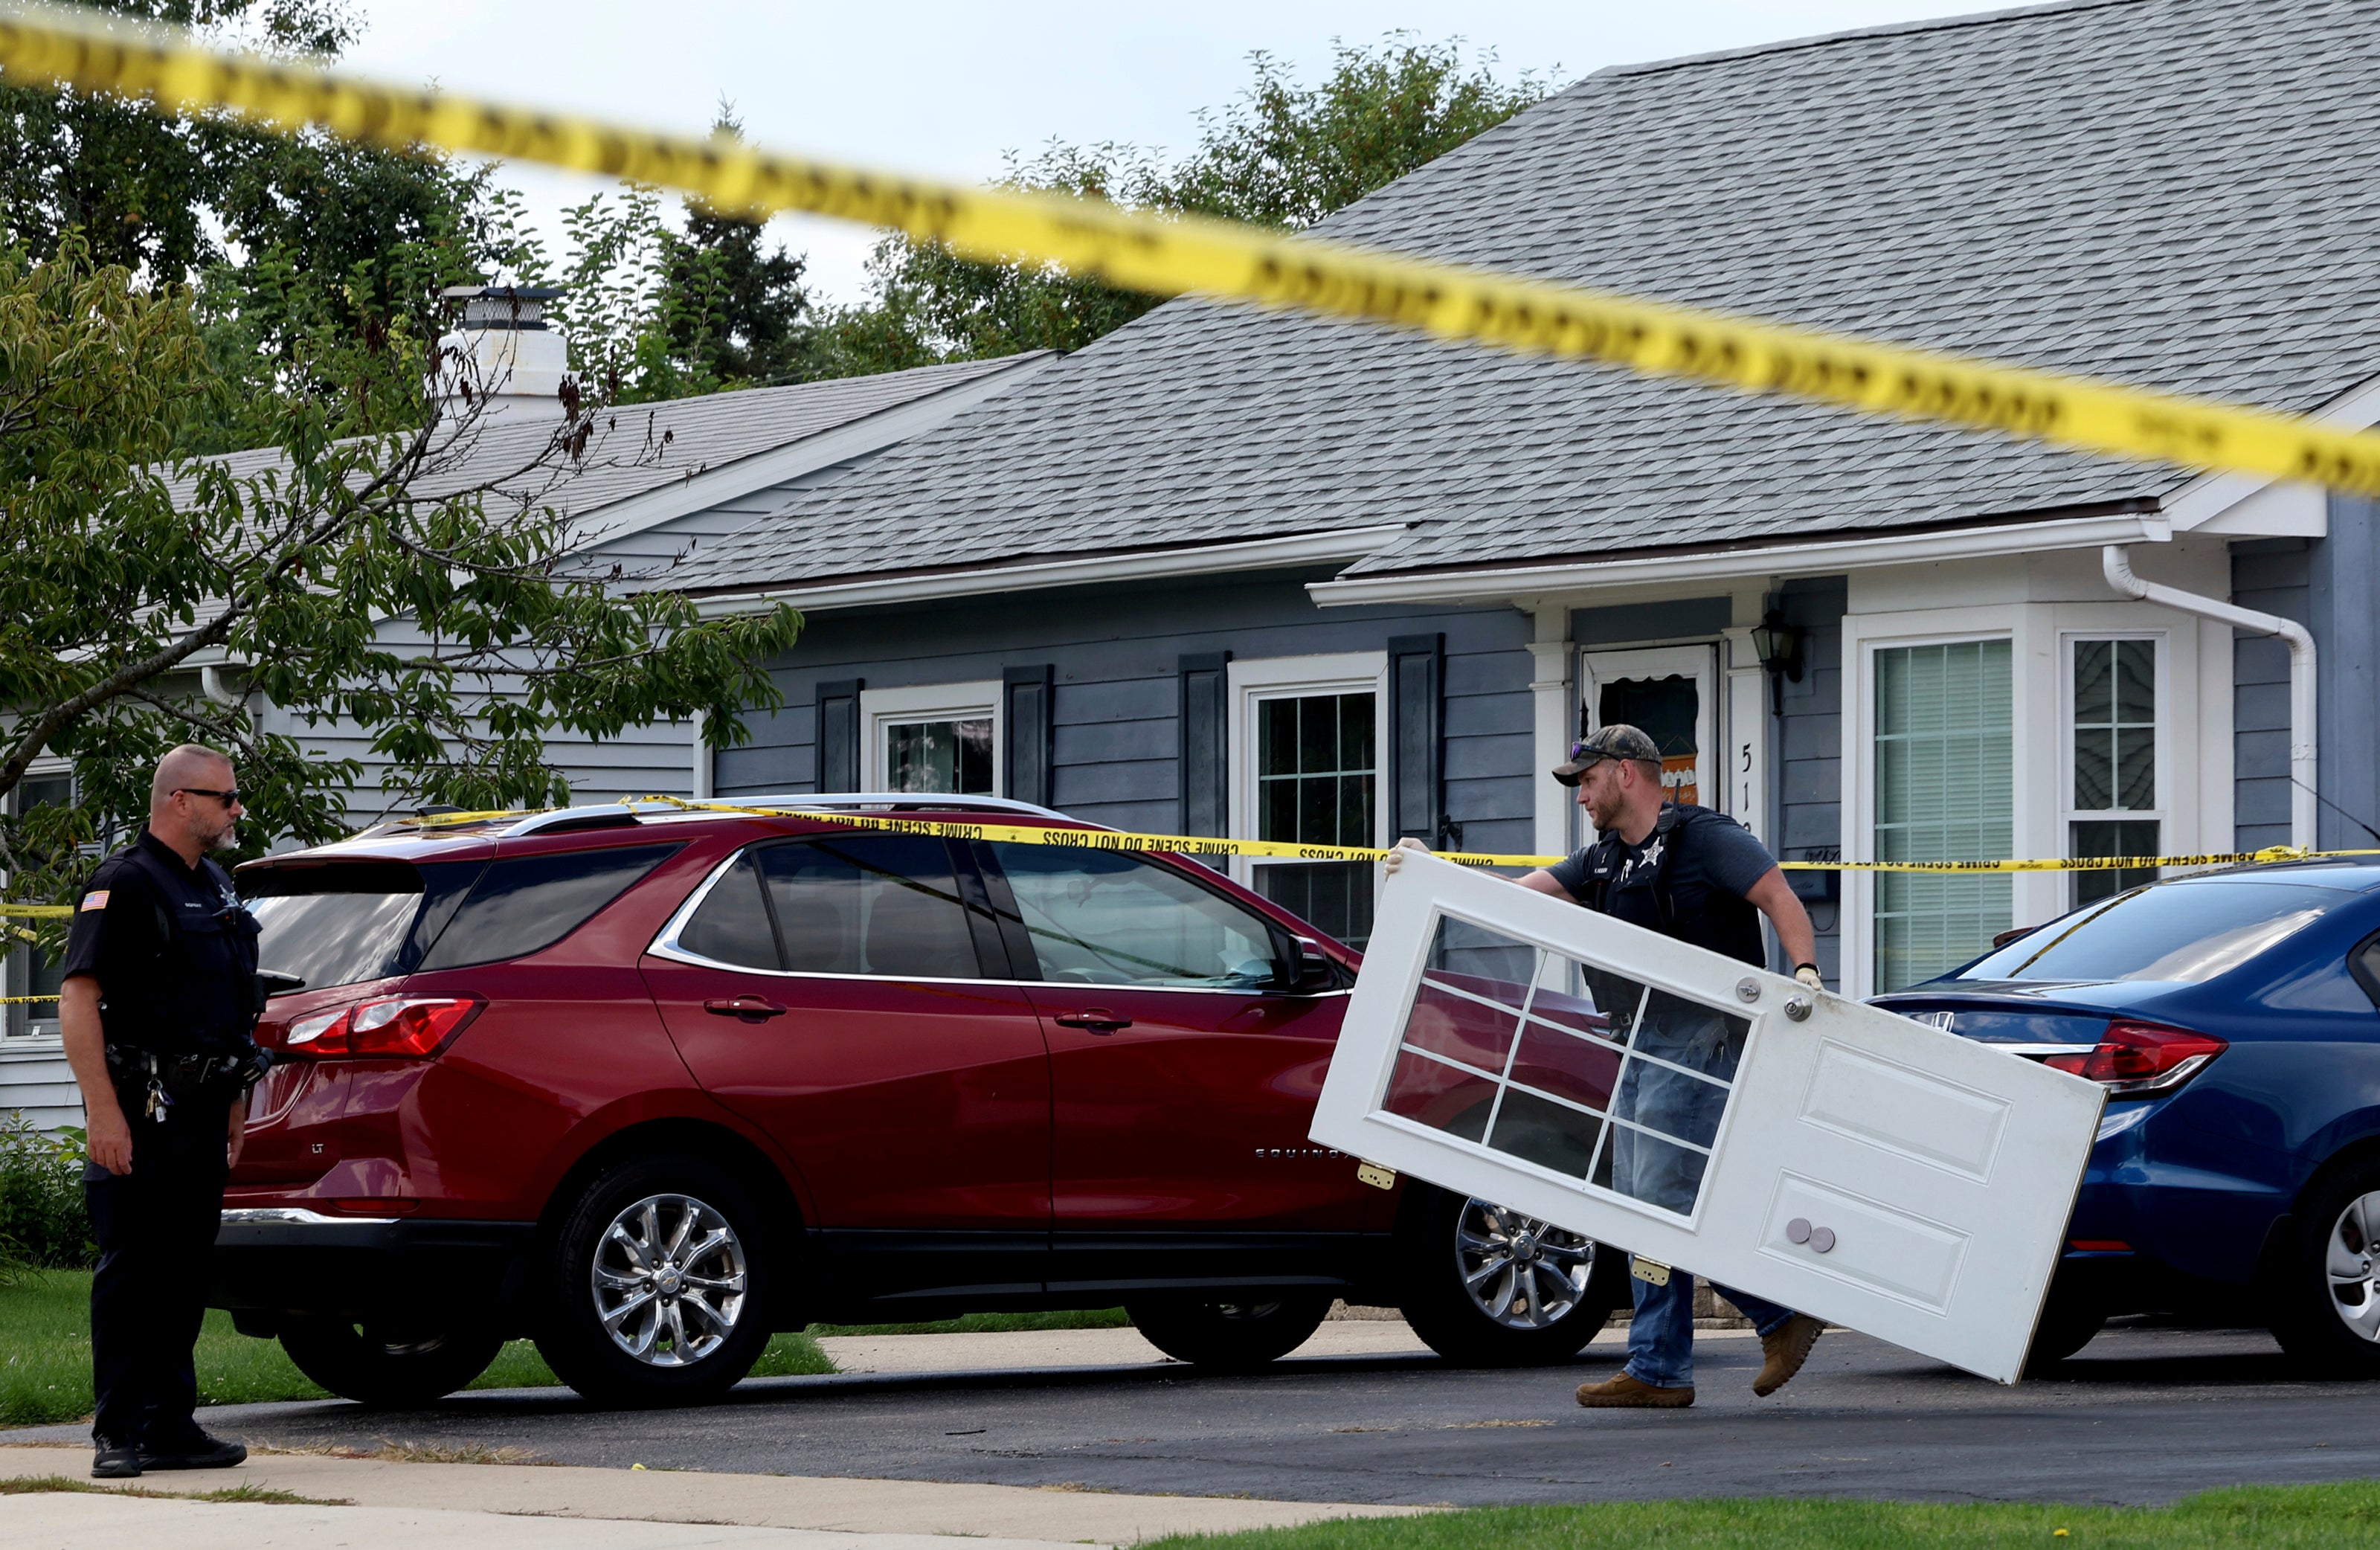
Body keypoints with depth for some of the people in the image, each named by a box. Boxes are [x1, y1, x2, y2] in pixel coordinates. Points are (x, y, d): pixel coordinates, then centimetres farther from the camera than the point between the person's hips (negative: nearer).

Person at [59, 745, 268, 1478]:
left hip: (201, 1112, 8)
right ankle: (118, 1436, -3)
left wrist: (234, 1099, 21)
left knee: (184, 1276, 10)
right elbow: (77, 999, -17)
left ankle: (171, 1426, 15)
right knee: (131, 1274, -6)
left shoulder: (214, 886, 17)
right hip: (143, 1113, -8)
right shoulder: (124, 883, -11)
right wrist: (105, 1112, -22)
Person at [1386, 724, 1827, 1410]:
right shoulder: (1604, 862, 19)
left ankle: (1783, 1315, -2)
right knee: (1642, 1204, 7)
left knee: (1667, 1196, -14)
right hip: (1640, 1044, 9)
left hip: (1698, 1038, -9)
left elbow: (1781, 899, -14)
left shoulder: (1706, 838, -6)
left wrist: (1804, 970, -30)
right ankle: (1659, 1371, 9)